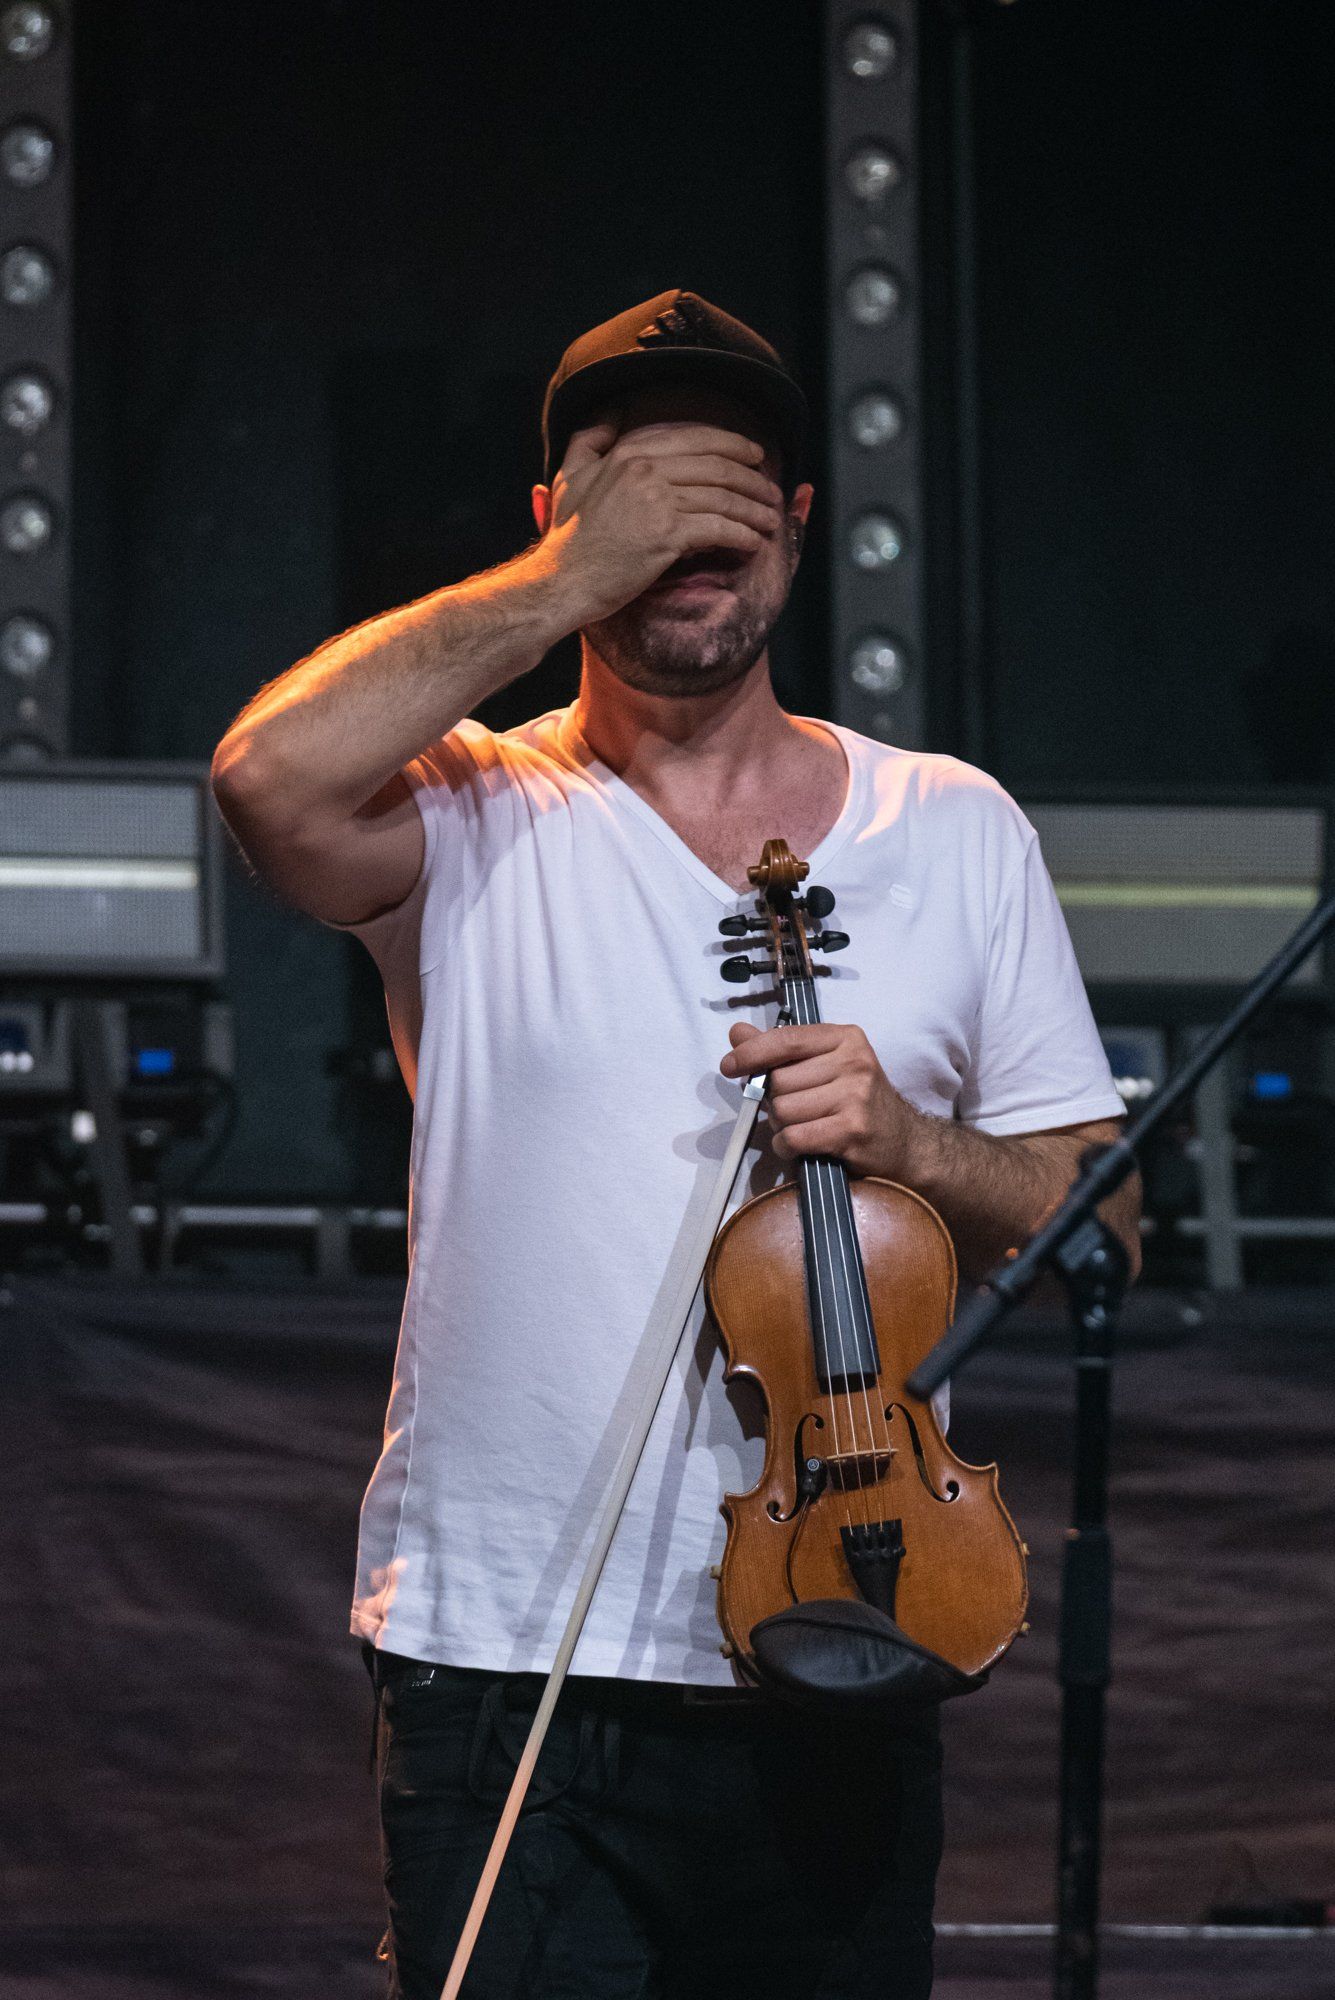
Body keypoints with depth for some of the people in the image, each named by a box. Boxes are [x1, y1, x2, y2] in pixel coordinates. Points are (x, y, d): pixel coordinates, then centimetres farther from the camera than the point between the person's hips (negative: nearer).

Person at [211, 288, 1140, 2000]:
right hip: (504, 1671, -3)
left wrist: (910, 1146, -11)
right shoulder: (477, 827, 1)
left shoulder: (955, 833, 10)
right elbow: (274, 773, -23)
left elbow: (1099, 1220, 10)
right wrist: (573, 579, -13)